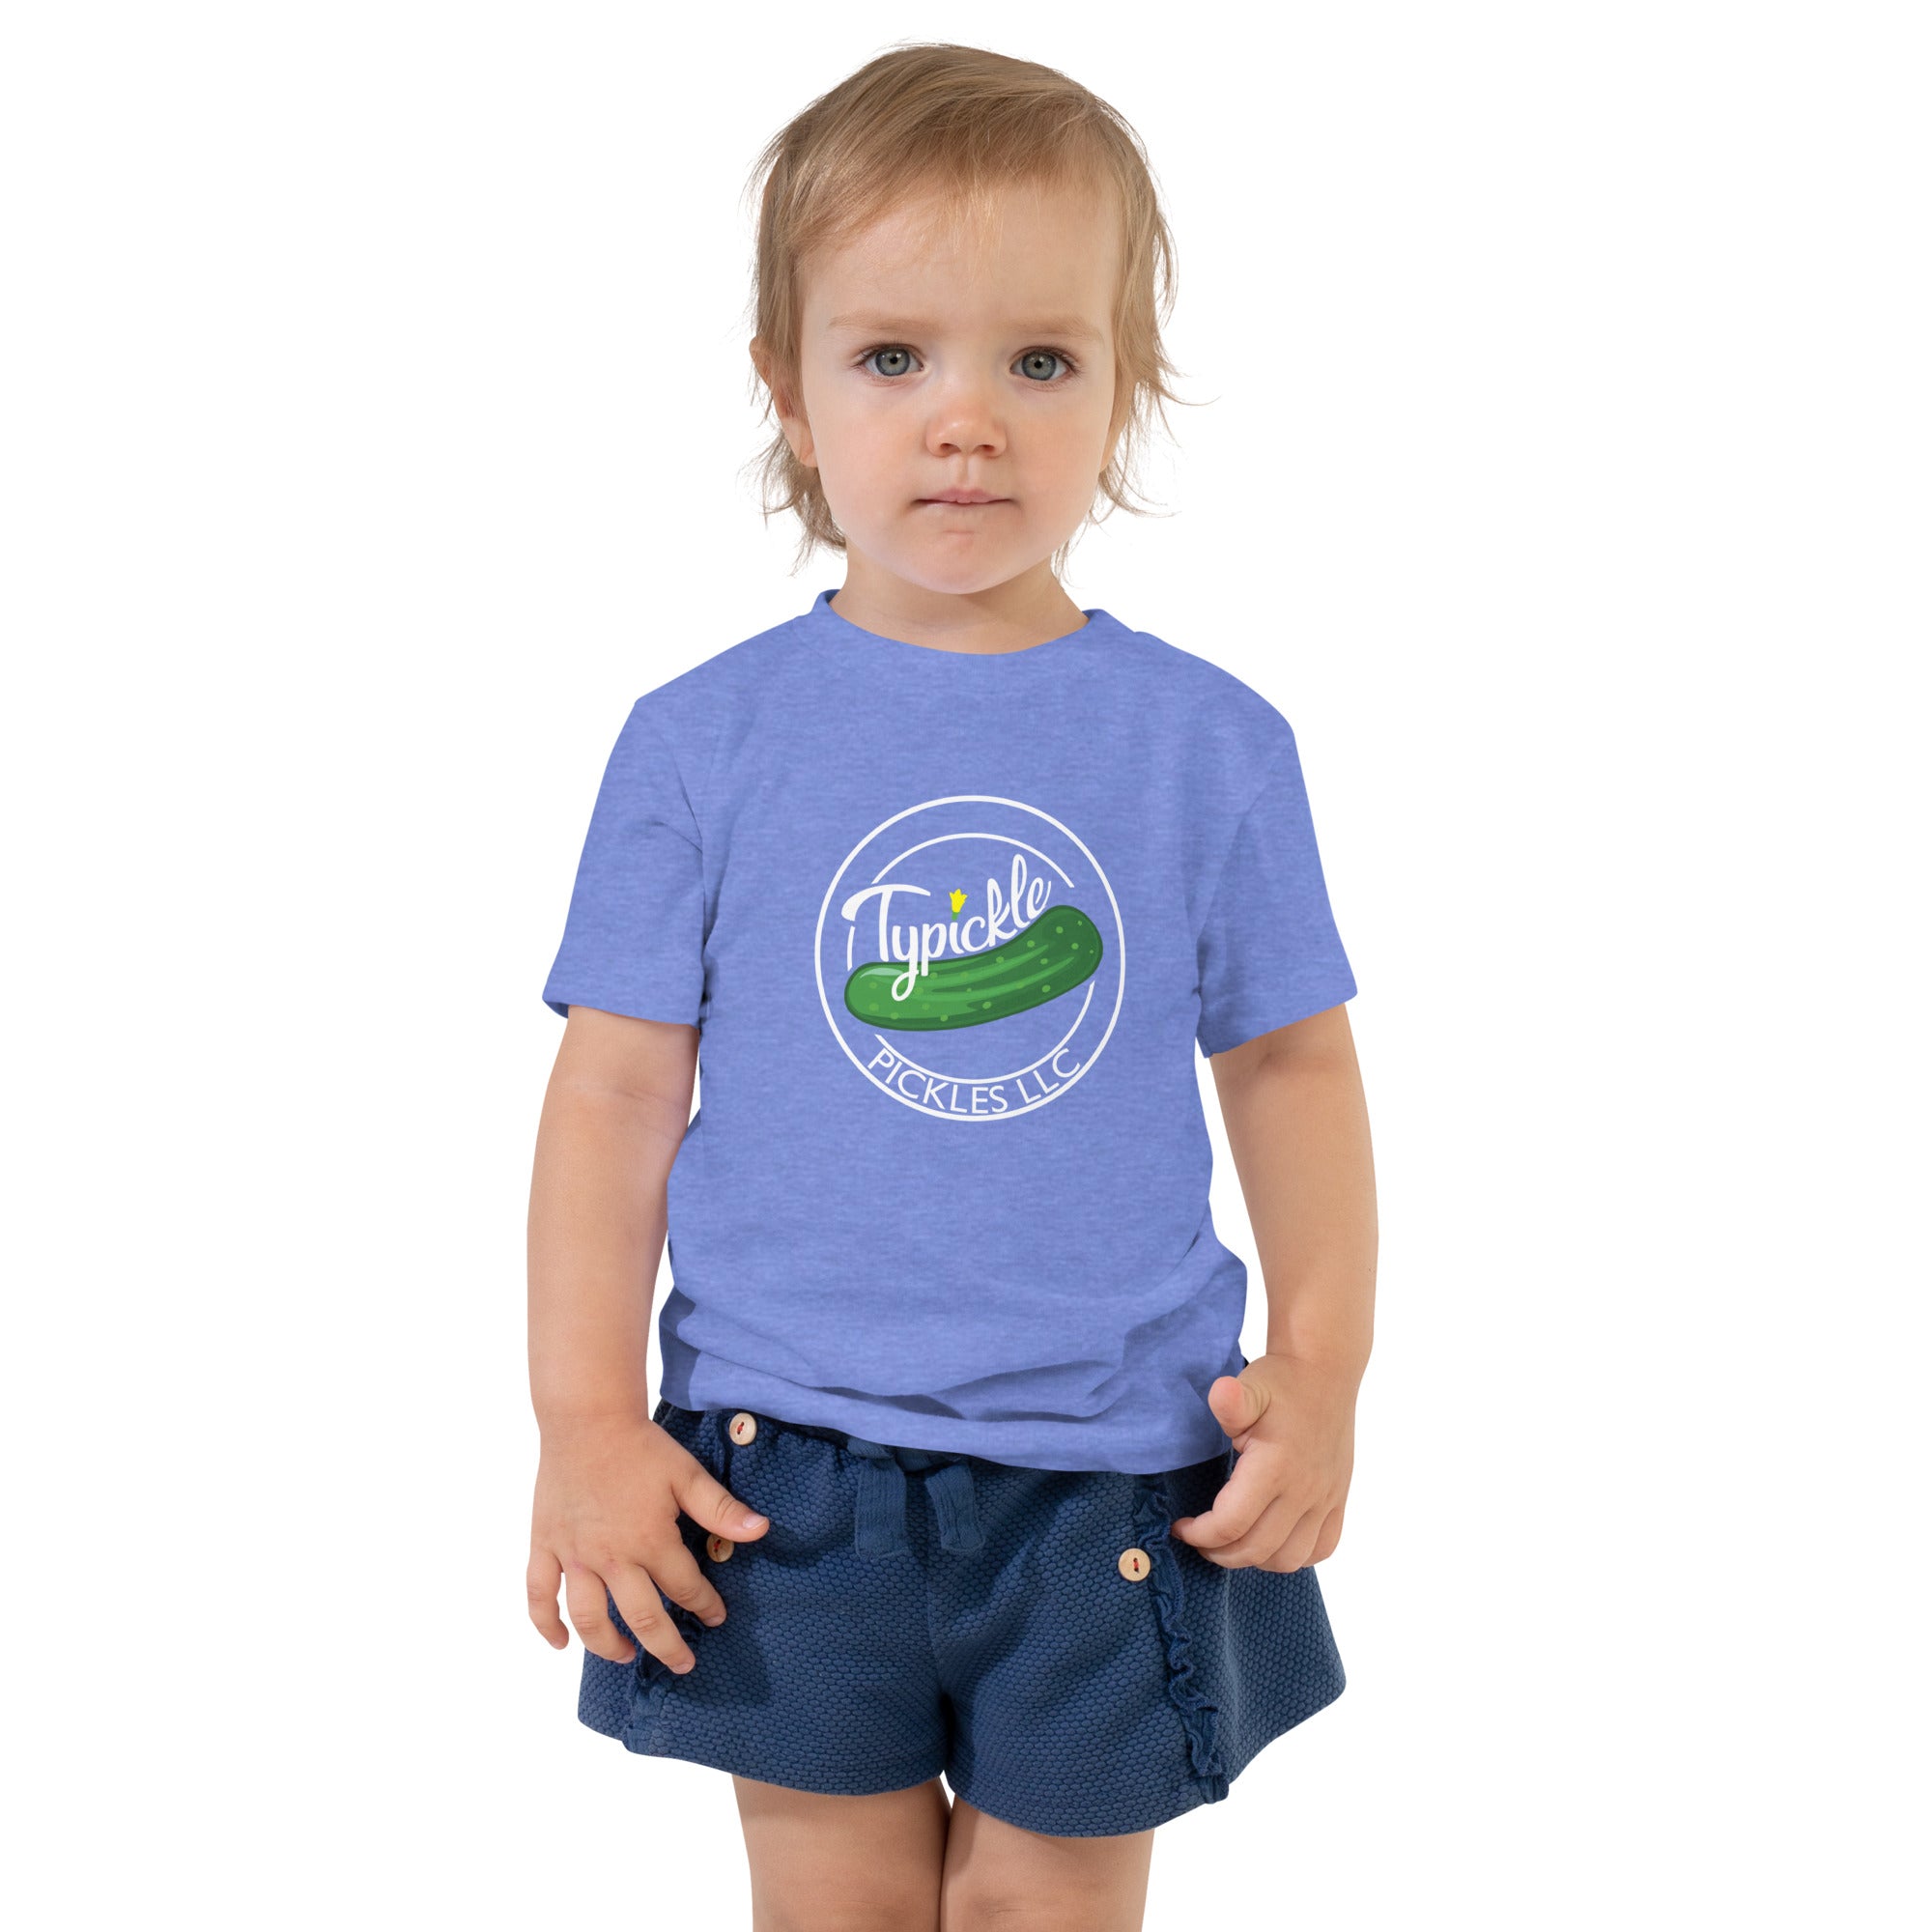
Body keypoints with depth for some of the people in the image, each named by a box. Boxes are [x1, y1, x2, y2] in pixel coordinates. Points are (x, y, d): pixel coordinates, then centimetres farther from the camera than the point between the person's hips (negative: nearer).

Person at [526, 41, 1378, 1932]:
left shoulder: (1209, 743, -1)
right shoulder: (701, 743, -4)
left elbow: (1288, 1062, 6)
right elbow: (619, 1084, -2)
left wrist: (1322, 1362, -2)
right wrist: (585, 1419, -5)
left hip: (1114, 1477, 0)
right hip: (780, 1475, 0)